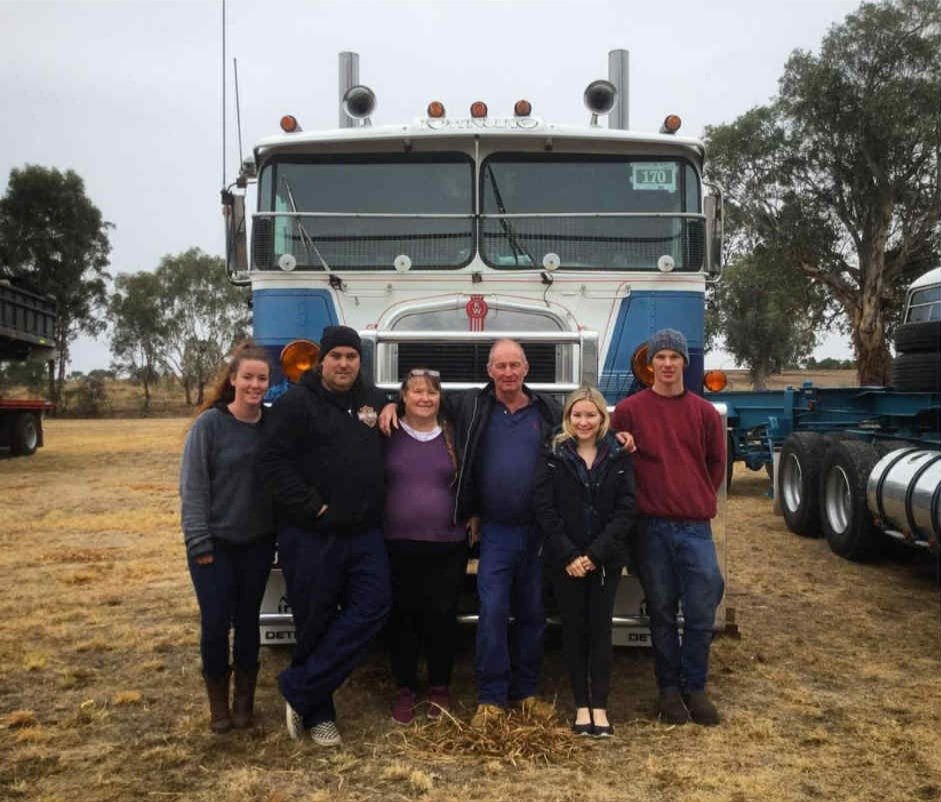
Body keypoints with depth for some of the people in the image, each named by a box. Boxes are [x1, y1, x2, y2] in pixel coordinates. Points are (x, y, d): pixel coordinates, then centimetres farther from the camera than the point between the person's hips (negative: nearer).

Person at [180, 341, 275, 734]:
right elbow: (193, 486, -11)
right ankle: (218, 703, 20)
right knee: (215, 623, 1)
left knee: (248, 620, 11)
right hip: (215, 542, -3)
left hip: (258, 542, 3)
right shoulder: (210, 423, -10)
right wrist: (199, 541, -14)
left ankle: (244, 701, 25)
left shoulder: (273, 424, 0)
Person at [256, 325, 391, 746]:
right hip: (311, 535, -5)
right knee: (316, 623, 3)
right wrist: (312, 508, -16)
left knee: (372, 607, -6)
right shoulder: (297, 402, -7)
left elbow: (387, 455, 27)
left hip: (364, 533, 5)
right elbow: (274, 461, -14)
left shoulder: (373, 400, 12)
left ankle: (298, 689, 3)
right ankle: (316, 712, 20)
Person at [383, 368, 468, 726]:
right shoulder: (388, 434, 1)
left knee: (442, 616, 5)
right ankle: (405, 690, 22)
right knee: (403, 617, 7)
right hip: (398, 545, -1)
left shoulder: (452, 435, 6)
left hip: (448, 545, 1)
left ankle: (440, 688, 23)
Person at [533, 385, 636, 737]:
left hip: (606, 560, 0)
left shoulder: (619, 457, 1)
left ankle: (599, 706, 12)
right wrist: (568, 556, -13)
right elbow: (544, 509, -5)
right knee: (573, 629, 5)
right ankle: (581, 704, 15)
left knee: (600, 629, 4)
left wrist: (595, 554, -12)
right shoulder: (554, 457, 0)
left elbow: (626, 510, -4)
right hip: (565, 560, 0)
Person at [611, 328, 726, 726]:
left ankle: (695, 687, 19)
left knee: (701, 612, 2)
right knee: (662, 612, 8)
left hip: (695, 527, 2)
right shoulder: (630, 410, 0)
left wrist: (699, 501, 12)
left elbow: (716, 464, 16)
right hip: (652, 527, -1)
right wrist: (643, 500, 1)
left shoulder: (704, 412, 6)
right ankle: (669, 689, 21)